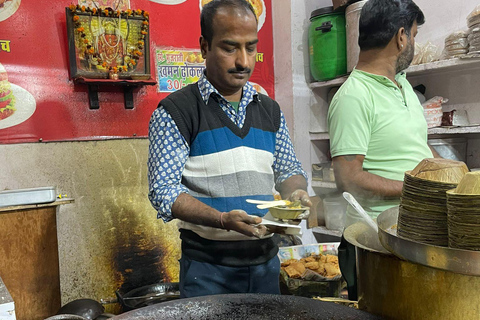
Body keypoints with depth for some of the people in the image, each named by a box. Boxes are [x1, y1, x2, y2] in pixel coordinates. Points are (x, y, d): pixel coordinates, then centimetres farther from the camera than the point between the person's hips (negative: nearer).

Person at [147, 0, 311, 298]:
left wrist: (296, 192, -9)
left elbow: (289, 169, 14)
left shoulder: (270, 110, 7)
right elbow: (163, 191, -14)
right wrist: (222, 220, -27)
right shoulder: (174, 112, -10)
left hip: (266, 260, 5)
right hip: (208, 267, -5)